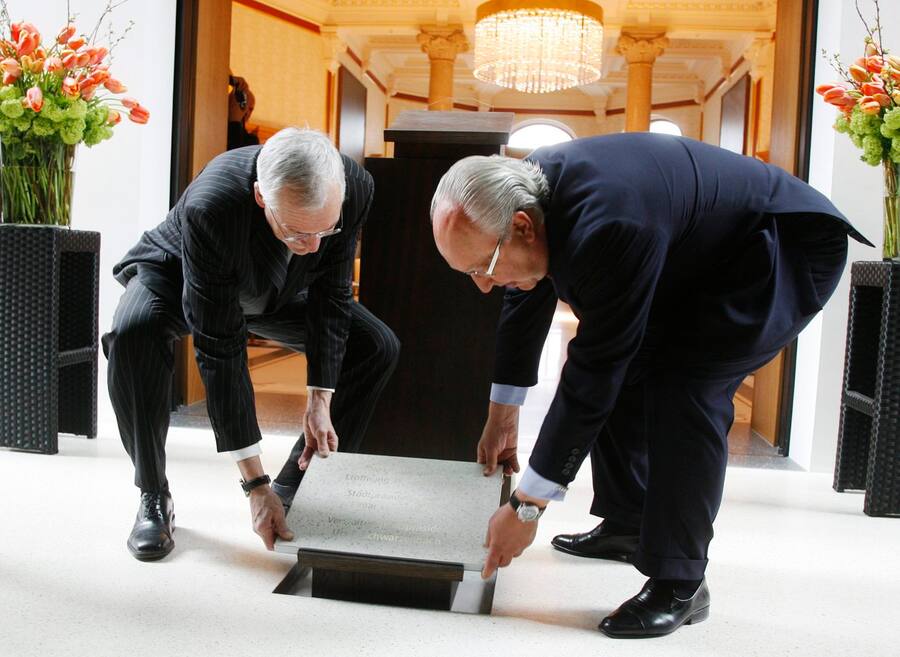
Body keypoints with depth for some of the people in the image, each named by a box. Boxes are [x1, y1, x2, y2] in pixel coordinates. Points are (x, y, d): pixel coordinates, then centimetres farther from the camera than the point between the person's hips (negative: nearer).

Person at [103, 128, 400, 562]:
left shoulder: (355, 189, -31)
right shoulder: (209, 206, -43)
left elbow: (330, 296, -18)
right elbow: (219, 349, -40)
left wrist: (320, 400, -25)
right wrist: (254, 483, -39)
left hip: (277, 291, 4)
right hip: (177, 277, -4)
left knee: (379, 348, -11)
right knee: (134, 332, -37)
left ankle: (294, 490, 1)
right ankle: (153, 497, -14)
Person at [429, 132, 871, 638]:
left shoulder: (607, 226, -40)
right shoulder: (527, 194, -12)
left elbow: (589, 380, -34)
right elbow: (525, 308, 4)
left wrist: (527, 508, -25)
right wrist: (503, 417, 13)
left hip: (788, 250, -8)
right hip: (698, 259, 9)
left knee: (685, 388, -25)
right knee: (620, 370, 5)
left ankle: (680, 583, -13)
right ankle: (627, 526, 21)